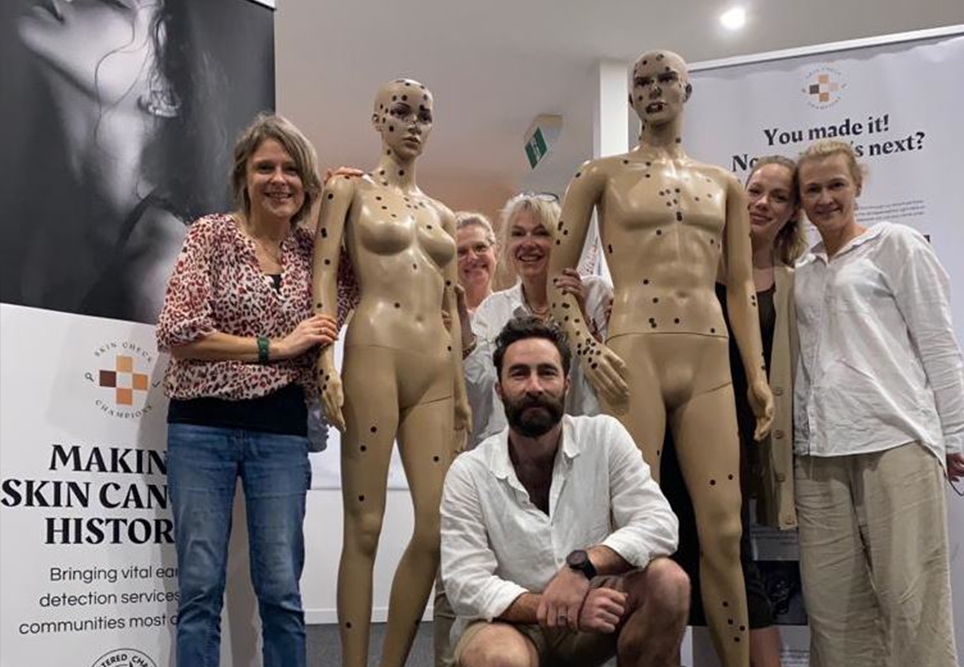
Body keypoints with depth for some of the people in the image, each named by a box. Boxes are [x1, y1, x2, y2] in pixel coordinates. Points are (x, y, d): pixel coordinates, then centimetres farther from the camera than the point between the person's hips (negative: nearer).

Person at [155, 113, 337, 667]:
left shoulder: (313, 249, 8)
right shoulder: (211, 234, 0)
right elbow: (177, 332, -8)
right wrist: (274, 347, -10)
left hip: (280, 430, 2)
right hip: (203, 425, -2)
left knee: (281, 591, 2)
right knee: (201, 587, 0)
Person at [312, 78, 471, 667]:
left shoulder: (443, 215, 23)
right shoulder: (349, 190, 9)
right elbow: (324, 277, -1)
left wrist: (461, 389, 17)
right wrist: (326, 363, -12)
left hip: (436, 371, 5)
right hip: (374, 355, -5)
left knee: (439, 529, 0)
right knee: (365, 526, -5)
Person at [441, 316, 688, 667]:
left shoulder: (604, 437, -5)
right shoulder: (468, 473, -10)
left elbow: (658, 524, -14)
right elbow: (466, 585, -17)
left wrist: (582, 565, -31)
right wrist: (554, 608, -32)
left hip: (589, 610, 3)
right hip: (509, 621, -3)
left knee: (668, 580, -24)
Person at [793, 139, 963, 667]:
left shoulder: (895, 245, 6)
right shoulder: (802, 272, 21)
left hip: (895, 440, -5)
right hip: (819, 450, 5)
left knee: (910, 595, -7)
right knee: (831, 600, 3)